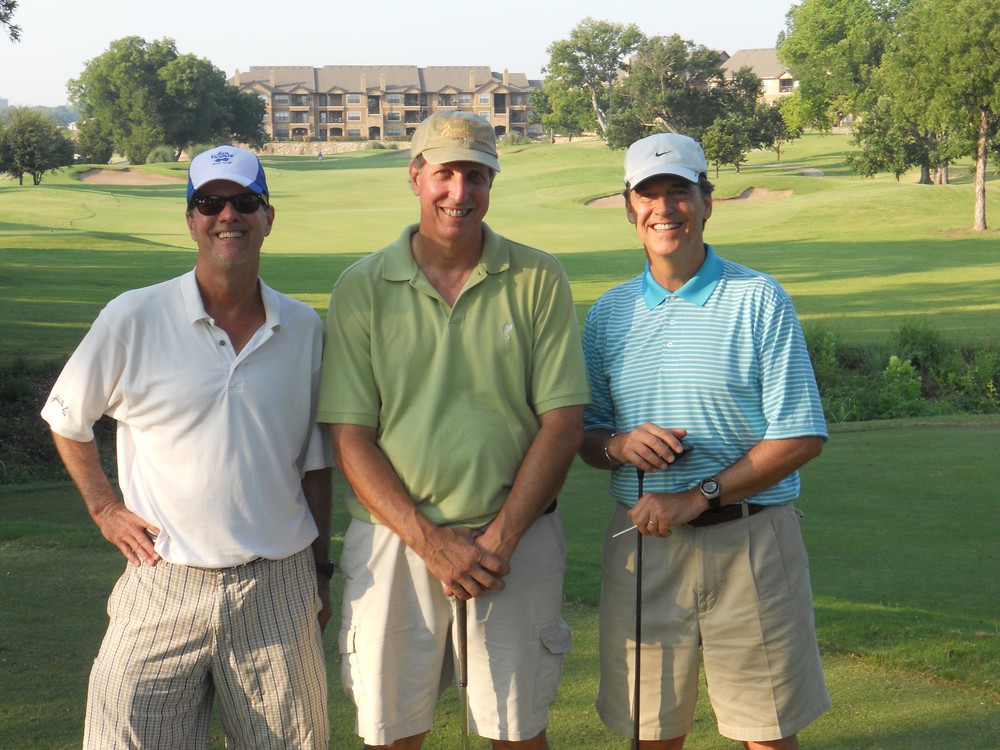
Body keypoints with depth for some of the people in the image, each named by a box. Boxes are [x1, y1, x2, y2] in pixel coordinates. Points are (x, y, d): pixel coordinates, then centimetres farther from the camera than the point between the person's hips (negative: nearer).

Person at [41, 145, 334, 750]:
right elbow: (67, 419, 10)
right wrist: (104, 507, 3)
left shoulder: (304, 329, 4)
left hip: (278, 587, 2)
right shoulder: (133, 319, -4)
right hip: (165, 582, -2)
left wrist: (320, 570, 13)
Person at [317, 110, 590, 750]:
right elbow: (350, 438, -3)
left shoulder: (539, 280, 1)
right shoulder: (361, 288, 0)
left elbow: (563, 422, -3)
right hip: (395, 542, 0)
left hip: (517, 537, 0)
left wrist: (500, 537, -10)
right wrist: (430, 539, -12)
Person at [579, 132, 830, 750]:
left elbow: (801, 437, -7)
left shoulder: (759, 300, -2)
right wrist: (617, 445, -10)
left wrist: (697, 497, -16)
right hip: (641, 542, 3)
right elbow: (585, 436, 14)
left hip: (749, 542, -3)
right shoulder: (609, 313, 10)